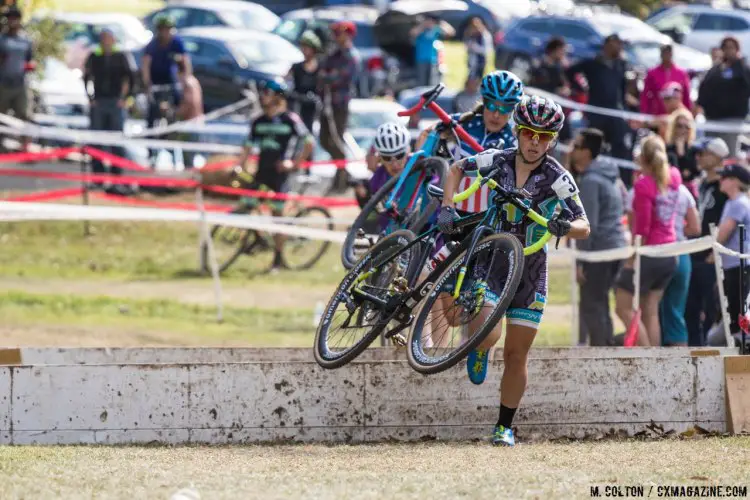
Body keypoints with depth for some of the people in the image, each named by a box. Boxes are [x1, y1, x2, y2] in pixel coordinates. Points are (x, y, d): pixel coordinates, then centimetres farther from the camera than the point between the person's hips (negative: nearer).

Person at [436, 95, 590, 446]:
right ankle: (480, 348, 15)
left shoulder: (558, 179, -13)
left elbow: (584, 227, -16)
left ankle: (505, 426, 15)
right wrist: (447, 207, -5)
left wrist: (567, 227, -40)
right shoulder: (497, 161, -8)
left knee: (516, 354, 2)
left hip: (529, 270, 0)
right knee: (489, 334, -22)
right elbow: (456, 169, 10)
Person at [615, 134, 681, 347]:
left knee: (624, 308, 0)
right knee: (651, 311, 11)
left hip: (648, 254, -8)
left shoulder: (644, 185, -17)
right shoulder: (674, 177, 2)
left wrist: (632, 258, -12)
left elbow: (642, 228, -18)